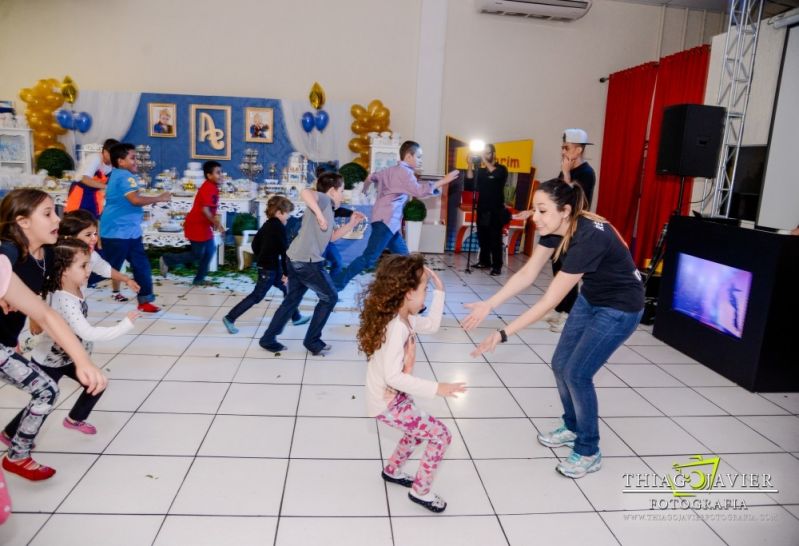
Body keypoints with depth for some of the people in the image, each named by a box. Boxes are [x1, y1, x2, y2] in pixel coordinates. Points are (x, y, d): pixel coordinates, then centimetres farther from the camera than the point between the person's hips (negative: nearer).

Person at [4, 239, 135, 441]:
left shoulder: (76, 290, -13)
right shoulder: (65, 301, -38)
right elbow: (89, 333, -44)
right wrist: (125, 325, -42)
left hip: (68, 357, 8)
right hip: (47, 361, -8)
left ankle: (74, 419, 35)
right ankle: (10, 434, 33)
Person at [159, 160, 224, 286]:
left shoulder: (212, 187, 11)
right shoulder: (209, 188, -20)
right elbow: (205, 210, -27)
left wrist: (214, 222, 13)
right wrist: (216, 223, -22)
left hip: (203, 225, 10)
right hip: (196, 226, -10)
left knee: (210, 251, 11)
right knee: (197, 255, -1)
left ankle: (199, 279, 18)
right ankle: (167, 259, 13)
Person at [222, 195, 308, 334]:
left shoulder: (267, 225, 9)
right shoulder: (280, 228, -17)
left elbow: (255, 245, 14)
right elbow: (284, 251, -19)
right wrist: (286, 273, -15)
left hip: (266, 265, 10)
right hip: (270, 268, -10)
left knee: (287, 289, 18)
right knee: (257, 296, -3)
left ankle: (296, 317, 27)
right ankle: (230, 318, 2)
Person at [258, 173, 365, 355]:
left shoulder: (327, 208, 21)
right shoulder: (323, 200, -7)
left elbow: (332, 236, 26)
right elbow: (305, 192, -29)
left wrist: (351, 223, 21)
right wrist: (320, 215, -30)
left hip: (297, 260, 10)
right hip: (307, 261, -10)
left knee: (292, 300, 19)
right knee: (330, 297, 6)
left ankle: (268, 339, 26)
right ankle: (312, 340, 13)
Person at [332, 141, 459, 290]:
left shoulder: (391, 170, 20)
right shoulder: (404, 171, -10)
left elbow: (371, 177, 31)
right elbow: (419, 191, -25)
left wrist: (365, 188, 53)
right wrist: (443, 181, -20)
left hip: (389, 221, 11)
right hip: (386, 220, -11)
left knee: (402, 256, 12)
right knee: (369, 259, -13)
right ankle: (335, 285, -13)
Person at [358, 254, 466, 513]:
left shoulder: (404, 318, -2)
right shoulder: (397, 328, -31)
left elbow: (432, 325, 14)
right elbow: (393, 376, -36)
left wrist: (439, 290, 6)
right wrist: (436, 388, -35)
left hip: (393, 396, 9)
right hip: (388, 403, -9)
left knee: (421, 430, 29)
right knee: (441, 435, -1)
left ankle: (392, 470, 45)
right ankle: (421, 491, 15)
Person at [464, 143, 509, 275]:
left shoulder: (501, 169, 2)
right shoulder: (480, 171, 11)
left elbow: (496, 174, -22)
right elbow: (469, 186, 0)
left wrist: (485, 161, -22)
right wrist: (470, 166, -7)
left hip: (496, 210, -4)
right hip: (482, 209, 4)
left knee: (495, 239, -8)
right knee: (482, 237, 8)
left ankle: (497, 266, -6)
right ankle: (485, 261, 22)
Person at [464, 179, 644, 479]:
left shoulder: (588, 238, -36)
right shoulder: (557, 228, -12)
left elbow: (548, 302, -35)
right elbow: (527, 273, -10)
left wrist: (503, 334, -33)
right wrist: (489, 304, -19)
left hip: (620, 308, -8)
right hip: (591, 299, 8)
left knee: (577, 373, -7)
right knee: (561, 364, 9)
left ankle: (589, 452, 14)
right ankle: (572, 427, 33)